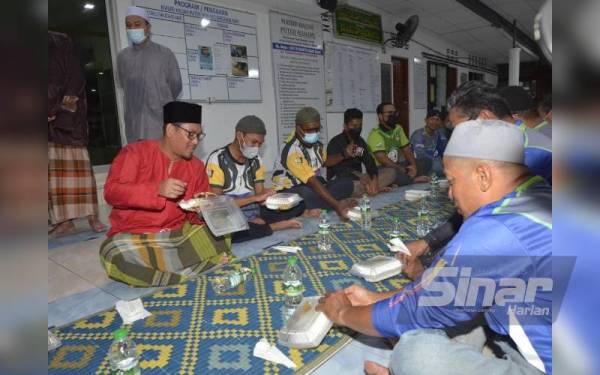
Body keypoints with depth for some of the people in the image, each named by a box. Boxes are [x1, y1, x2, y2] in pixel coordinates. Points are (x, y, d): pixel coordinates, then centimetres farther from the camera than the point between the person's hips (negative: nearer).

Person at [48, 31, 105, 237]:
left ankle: (92, 216, -8)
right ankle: (65, 221, -4)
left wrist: (71, 95, -15)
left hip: (68, 115, -3)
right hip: (52, 119, 3)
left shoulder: (61, 43, 10)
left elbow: (76, 74, 1)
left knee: (76, 163, -7)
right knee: (54, 168, -3)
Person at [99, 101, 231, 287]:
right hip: (136, 238, -3)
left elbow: (195, 214, 7)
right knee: (116, 256, -35)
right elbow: (111, 191, -16)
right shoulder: (135, 152, -6)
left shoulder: (196, 165, 4)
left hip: (179, 234, 3)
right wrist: (157, 189, -28)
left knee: (222, 235, -17)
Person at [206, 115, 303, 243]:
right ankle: (276, 226, -19)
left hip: (255, 215, 5)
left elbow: (260, 195, 7)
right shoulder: (217, 159, -10)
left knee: (298, 204, -5)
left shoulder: (256, 160, 9)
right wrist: (255, 198, -21)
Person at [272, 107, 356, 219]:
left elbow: (325, 161, 18)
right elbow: (312, 183, -36)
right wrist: (337, 205, -41)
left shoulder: (315, 141, -5)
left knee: (347, 183, -10)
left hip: (313, 185, 8)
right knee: (308, 193, -41)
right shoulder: (293, 151, -29)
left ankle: (315, 208, -20)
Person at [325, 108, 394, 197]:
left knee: (390, 173, -5)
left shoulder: (360, 142, 11)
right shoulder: (335, 142, -11)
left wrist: (375, 179, -21)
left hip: (358, 177, 7)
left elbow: (369, 162, 0)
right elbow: (340, 170, -22)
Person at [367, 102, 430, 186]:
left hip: (397, 166, 8)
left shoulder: (398, 129, 10)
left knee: (426, 162, -1)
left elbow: (407, 150, 10)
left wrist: (413, 166, -9)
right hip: (381, 169, -8)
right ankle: (414, 180, -14)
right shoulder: (375, 134, -15)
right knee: (392, 172, -40)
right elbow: (382, 160, -23)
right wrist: (403, 170, -19)